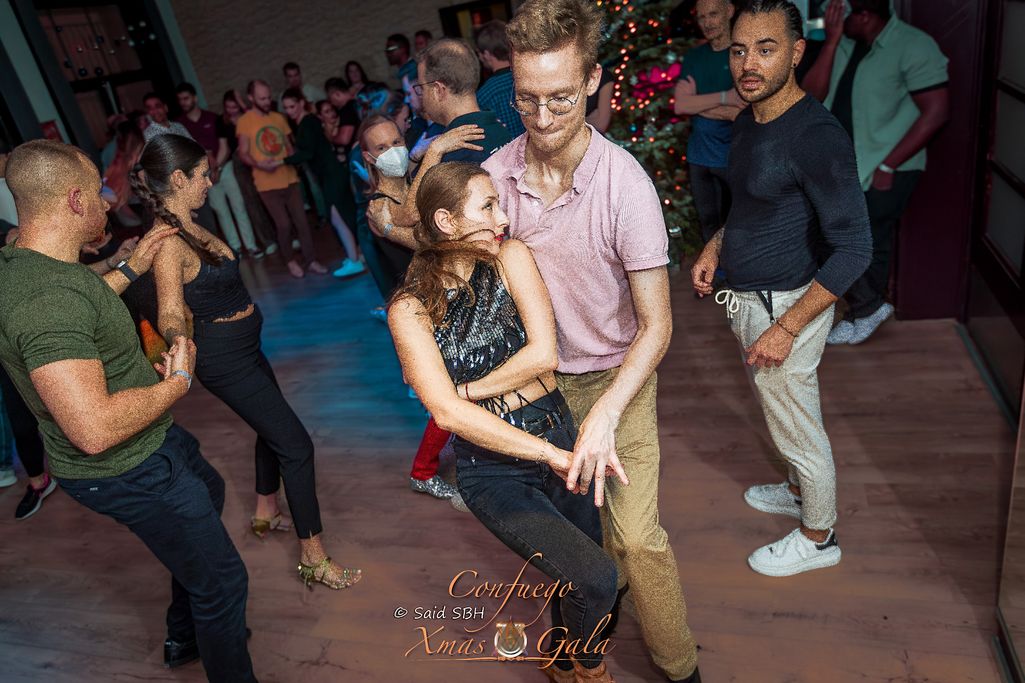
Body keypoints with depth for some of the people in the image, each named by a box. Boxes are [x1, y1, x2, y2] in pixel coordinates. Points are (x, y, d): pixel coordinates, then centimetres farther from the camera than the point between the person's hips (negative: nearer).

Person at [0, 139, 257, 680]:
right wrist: (177, 382, -25)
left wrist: (132, 267, 15)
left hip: (151, 441, 11)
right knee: (221, 582, 3)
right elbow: (95, 429, -40)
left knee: (209, 494, 33)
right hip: (127, 472, -11)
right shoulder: (46, 300, -35)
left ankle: (185, 636, 51)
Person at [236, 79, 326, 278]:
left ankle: (311, 261, 11)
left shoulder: (279, 118, 10)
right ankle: (290, 261, 18)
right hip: (267, 184, -4)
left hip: (289, 178, 4)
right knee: (284, 225, -3)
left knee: (301, 221, 2)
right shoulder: (244, 121, -4)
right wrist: (259, 164, -25)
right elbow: (243, 154, -7)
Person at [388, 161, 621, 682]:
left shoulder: (510, 258, -3)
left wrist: (466, 390, -10)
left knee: (577, 578, 17)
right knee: (594, 576, -18)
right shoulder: (410, 309, -11)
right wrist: (555, 456, -26)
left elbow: (543, 355, -12)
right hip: (494, 471, -4)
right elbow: (447, 413, -22)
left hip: (558, 435, 4)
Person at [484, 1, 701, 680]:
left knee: (637, 535, -2)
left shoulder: (625, 183, -24)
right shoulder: (495, 173, -11)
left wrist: (605, 414, -32)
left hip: (617, 374, -3)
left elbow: (657, 326, -21)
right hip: (540, 376, 4)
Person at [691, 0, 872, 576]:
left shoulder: (816, 136, -25)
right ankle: (800, 491, 51)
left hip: (783, 305, -9)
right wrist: (716, 245, 6)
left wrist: (785, 328, -25)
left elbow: (855, 249, -25)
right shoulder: (748, 122, 3)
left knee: (799, 428, 10)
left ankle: (819, 538, 33)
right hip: (748, 299, 9)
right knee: (784, 414, 27)